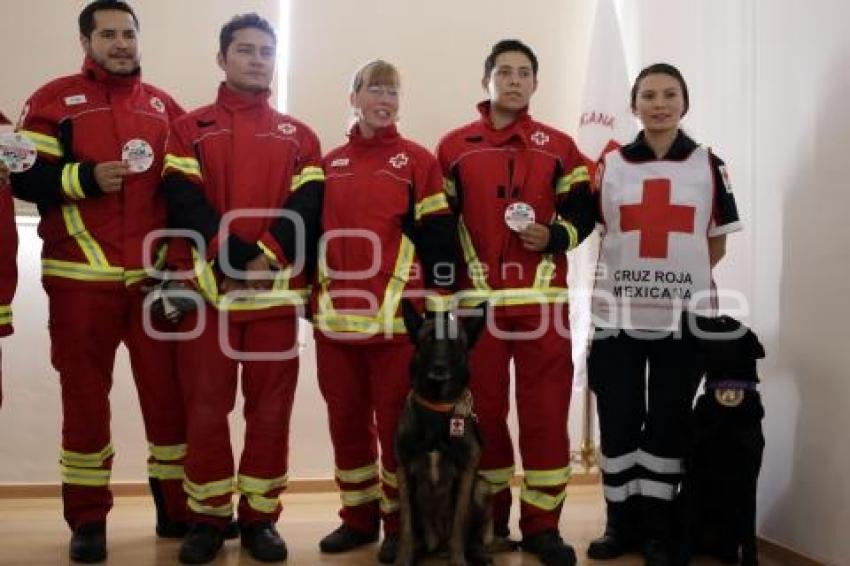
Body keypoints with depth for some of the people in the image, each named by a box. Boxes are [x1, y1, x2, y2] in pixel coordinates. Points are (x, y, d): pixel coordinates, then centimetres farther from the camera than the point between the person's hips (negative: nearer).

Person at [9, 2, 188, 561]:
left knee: (170, 392, 5)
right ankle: (88, 521, 17)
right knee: (85, 396, 5)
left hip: (157, 277, 2)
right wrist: (85, 178, -15)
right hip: (81, 278, -2)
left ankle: (179, 510, 18)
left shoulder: (165, 106, 14)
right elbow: (24, 177, -1)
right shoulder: (53, 100, 5)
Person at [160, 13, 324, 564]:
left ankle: (260, 518, 16)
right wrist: (234, 256, -16)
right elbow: (184, 203, -3)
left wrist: (264, 257, -14)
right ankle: (208, 519, 16)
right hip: (206, 287, -1)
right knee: (206, 409, 4)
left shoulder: (299, 136, 15)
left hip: (276, 290, 1)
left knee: (271, 410, 4)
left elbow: (307, 210, 1)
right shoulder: (189, 129, 11)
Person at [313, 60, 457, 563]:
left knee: (397, 423, 3)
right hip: (336, 318, 5)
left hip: (398, 318, -4)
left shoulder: (419, 162, 1)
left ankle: (400, 524, 17)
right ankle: (359, 518, 26)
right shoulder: (330, 165, 14)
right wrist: (311, 295, 15)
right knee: (346, 423, 12)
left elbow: (440, 239, -2)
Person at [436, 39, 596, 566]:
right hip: (476, 299, 0)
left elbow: (584, 210, 10)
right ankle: (489, 518, 20)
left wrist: (556, 236, -10)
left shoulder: (559, 146, 10)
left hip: (542, 299, 0)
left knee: (546, 412, -2)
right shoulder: (454, 147, 11)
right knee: (483, 410, 6)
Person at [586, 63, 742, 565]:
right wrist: (632, 276, -1)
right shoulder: (610, 165, 5)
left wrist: (677, 277, -4)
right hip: (618, 316, 1)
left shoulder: (709, 166, 4)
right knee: (618, 422, 4)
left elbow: (717, 244, 6)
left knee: (669, 423, 6)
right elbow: (599, 233, 10)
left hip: (683, 316, 0)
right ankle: (622, 523, 20)